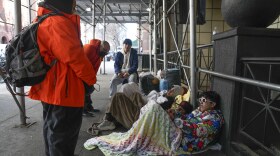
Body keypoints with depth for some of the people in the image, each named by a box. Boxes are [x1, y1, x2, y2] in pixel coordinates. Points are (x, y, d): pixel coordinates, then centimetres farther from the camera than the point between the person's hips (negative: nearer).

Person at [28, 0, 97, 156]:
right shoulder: (58, 22, -19)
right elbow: (75, 56, -24)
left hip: (51, 90, 10)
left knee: (54, 135, 24)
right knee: (62, 142, 3)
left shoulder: (43, 21, 13)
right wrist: (91, 78, -10)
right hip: (64, 92, -10)